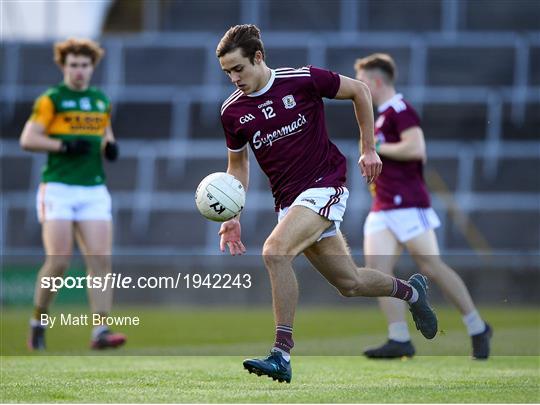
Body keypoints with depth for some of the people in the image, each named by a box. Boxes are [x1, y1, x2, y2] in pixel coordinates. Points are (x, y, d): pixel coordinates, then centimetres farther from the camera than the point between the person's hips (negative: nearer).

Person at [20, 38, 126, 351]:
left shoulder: (102, 101, 14)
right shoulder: (51, 99, -1)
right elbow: (28, 139, -7)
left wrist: (110, 146, 6)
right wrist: (65, 145, -18)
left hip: (94, 191, 5)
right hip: (58, 188, -5)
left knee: (101, 260, -9)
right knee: (59, 262, -11)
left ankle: (100, 331, -11)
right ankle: (38, 322, 10)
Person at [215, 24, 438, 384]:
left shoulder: (302, 80, -12)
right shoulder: (232, 111, 1)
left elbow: (359, 91, 2)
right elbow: (238, 165, 16)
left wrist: (369, 149, 5)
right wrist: (232, 217, 4)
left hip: (324, 185, -5)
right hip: (288, 201, 5)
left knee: (275, 250, -28)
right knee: (350, 283, 8)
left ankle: (281, 356, -26)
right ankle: (410, 290, 40)